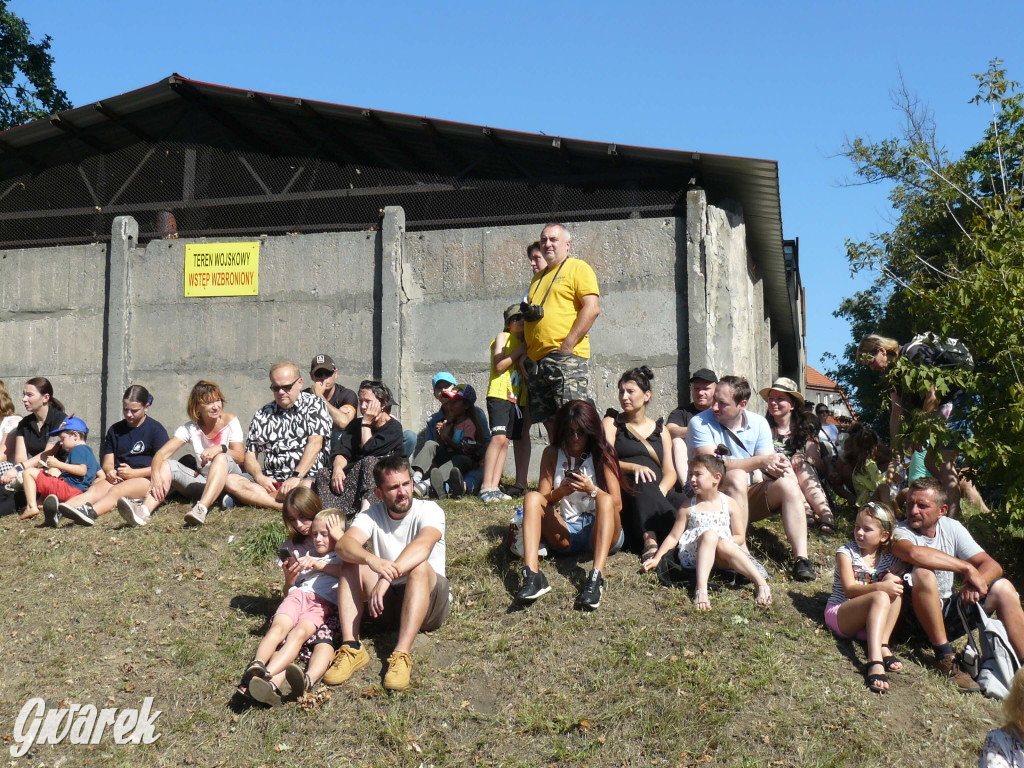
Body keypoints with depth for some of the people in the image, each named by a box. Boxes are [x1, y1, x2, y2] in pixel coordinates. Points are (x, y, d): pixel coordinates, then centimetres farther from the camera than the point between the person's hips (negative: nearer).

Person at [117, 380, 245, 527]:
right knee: (167, 464, -19)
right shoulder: (190, 428, 1)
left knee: (221, 458, -33)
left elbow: (240, 457, -12)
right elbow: (162, 454, -10)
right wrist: (155, 475, -31)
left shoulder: (230, 421, -3)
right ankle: (143, 510, -45)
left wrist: (220, 448, -33)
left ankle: (202, 509, -55)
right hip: (202, 481, 3)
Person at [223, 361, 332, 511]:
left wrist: (296, 477, -18)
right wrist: (259, 477, -6)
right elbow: (250, 454, 16)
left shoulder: (314, 405, 7)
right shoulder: (262, 415, 18)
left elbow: (315, 444, -7)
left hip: (306, 478, -5)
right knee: (229, 481, -22)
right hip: (270, 481, 5)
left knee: (309, 488, -41)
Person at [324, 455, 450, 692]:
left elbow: (423, 545, -32)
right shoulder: (373, 515, 0)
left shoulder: (428, 510, -9)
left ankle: (402, 655, -43)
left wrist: (387, 578, -46)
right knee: (351, 564, -18)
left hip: (429, 603, -3)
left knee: (419, 566, -33)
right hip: (387, 602, 3)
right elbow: (344, 545, -21)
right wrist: (372, 560, -44)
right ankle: (351, 648, -30)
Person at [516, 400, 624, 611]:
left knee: (605, 500, -31)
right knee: (531, 498, -19)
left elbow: (617, 504, -8)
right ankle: (532, 575, -39)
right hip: (565, 533, 2)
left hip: (599, 531, -2)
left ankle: (596, 578, -50)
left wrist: (591, 489, -26)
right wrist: (560, 492, -21)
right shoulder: (552, 454, 7)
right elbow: (541, 498, 0)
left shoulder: (602, 454, 1)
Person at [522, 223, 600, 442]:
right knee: (550, 423, 6)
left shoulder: (578, 268, 1)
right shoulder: (539, 276, 25)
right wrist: (526, 352, 14)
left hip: (567, 357, -8)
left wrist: (567, 345, -17)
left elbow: (592, 308, -11)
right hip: (537, 360, 8)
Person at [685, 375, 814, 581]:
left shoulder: (758, 423, 2)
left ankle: (801, 559, -27)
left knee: (788, 483, -20)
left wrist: (778, 466, -31)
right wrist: (761, 461, -33)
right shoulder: (700, 423, -12)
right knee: (736, 476, -33)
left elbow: (768, 465, -5)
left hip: (748, 496, 4)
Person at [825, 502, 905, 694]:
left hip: (870, 622, 4)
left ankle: (883, 646, -28)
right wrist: (880, 587, -31)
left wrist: (892, 580, -15)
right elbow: (850, 590, -15)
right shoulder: (847, 552, -4)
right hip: (839, 615, -4)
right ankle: (875, 660, -49)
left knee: (894, 585, -20)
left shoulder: (890, 559, 7)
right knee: (881, 597, -31)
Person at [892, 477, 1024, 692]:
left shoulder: (952, 527, 3)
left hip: (948, 615, 6)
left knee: (1003, 588, -8)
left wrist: (977, 581, -26)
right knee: (922, 572, -33)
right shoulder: (901, 531, -13)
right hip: (917, 616, -5)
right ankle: (945, 658, -30)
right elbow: (913, 553, -38)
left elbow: (993, 566, -4)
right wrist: (967, 568, -33)